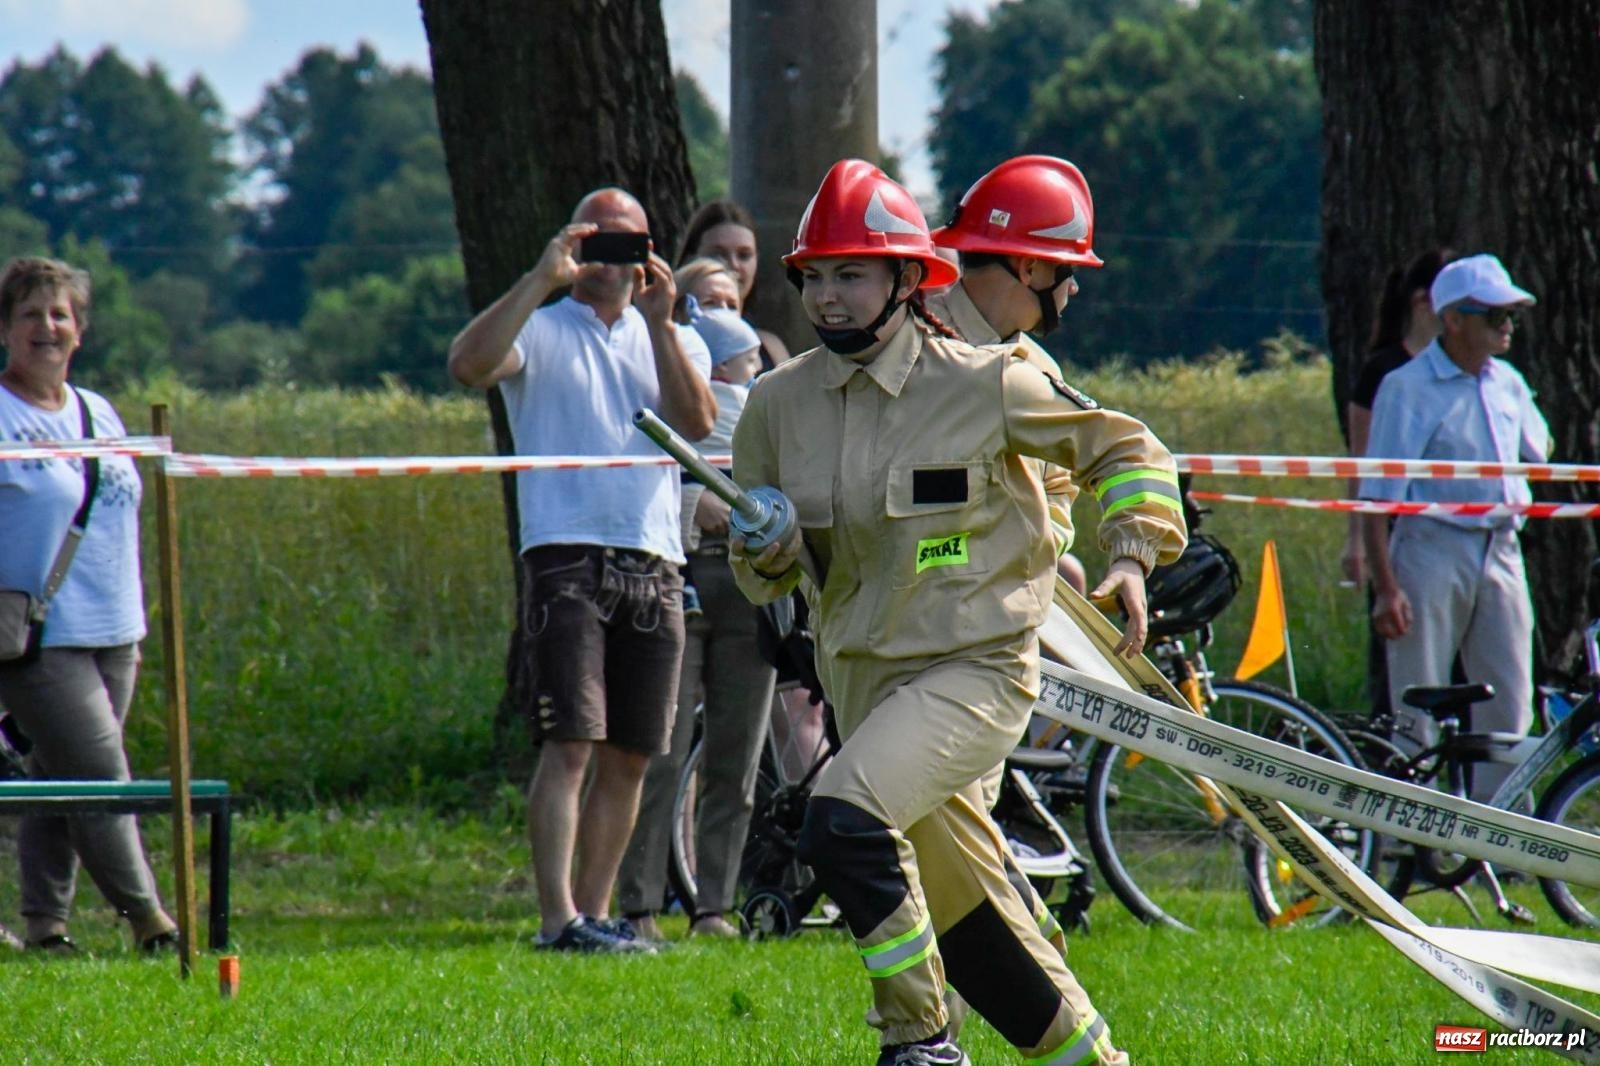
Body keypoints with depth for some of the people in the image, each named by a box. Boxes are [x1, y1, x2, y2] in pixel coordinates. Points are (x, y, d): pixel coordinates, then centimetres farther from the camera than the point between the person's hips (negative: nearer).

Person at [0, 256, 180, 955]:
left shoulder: (99, 415, 15)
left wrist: (133, 629, 23)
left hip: (111, 635, 6)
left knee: (61, 782, 8)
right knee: (101, 779, -10)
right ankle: (145, 915, -4)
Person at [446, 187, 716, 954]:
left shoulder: (674, 341, 18)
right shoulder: (542, 330, 7)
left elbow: (696, 423, -2)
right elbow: (469, 365, -14)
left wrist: (658, 322, -11)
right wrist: (542, 280, -17)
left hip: (653, 565, 4)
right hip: (567, 553, -4)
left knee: (628, 757, 6)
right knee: (570, 742, -14)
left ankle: (594, 911, 13)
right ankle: (558, 918, -20)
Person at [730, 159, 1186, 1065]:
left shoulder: (984, 385, -10)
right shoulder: (780, 404, 3)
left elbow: (1123, 449, 3)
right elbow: (764, 571, 14)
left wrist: (1134, 556, -10)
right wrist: (765, 550, -9)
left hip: (979, 668, -6)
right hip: (862, 677, 6)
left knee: (845, 823, -29)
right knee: (961, 916, 12)